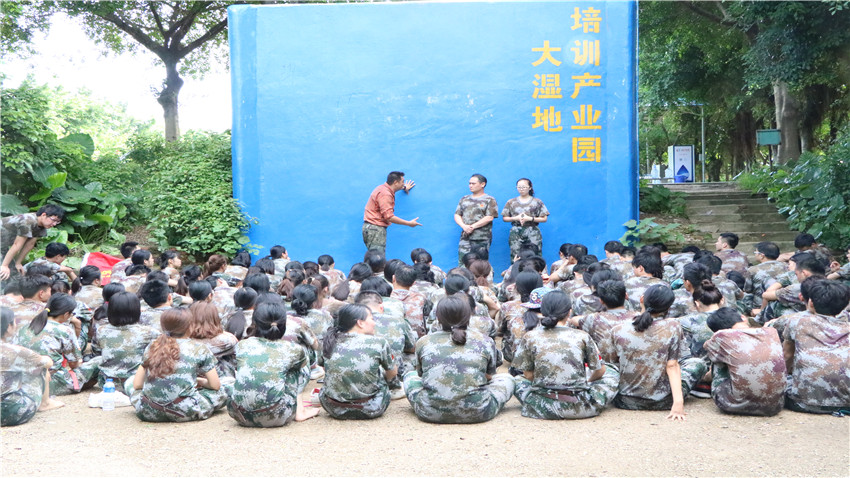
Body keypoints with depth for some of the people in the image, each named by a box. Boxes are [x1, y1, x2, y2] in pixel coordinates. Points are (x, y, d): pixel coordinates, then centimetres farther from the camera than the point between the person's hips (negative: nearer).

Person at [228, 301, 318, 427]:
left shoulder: (242, 345, 9)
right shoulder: (291, 349, 4)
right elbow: (304, 365, 27)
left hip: (240, 415, 2)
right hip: (275, 418, -2)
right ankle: (299, 411, 24)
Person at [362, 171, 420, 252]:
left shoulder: (383, 188, 13)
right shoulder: (385, 194, -18)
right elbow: (388, 216, -23)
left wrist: (404, 188, 55)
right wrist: (409, 223, -17)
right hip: (375, 228, -10)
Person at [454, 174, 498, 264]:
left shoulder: (489, 200, 1)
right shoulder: (464, 199, 16)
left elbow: (489, 217, -9)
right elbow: (457, 215, 12)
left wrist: (473, 227, -13)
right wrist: (464, 226, -9)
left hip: (482, 239, -4)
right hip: (465, 237, 4)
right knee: (462, 264, -4)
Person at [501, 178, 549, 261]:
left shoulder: (537, 202, 6)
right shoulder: (511, 202, 11)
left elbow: (544, 218, 3)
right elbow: (504, 218, 10)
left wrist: (530, 218, -10)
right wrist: (516, 218, -8)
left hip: (532, 234, -1)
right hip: (516, 234, 1)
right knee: (515, 258, -6)